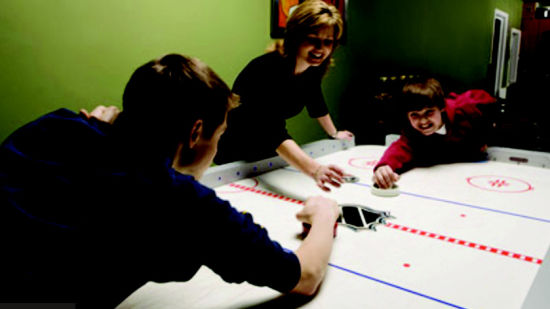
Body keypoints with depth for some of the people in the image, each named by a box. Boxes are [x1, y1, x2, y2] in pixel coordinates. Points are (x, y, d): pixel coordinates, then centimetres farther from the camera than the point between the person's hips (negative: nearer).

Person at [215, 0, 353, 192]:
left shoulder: (314, 67, -10)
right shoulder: (268, 69, -34)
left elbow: (314, 100, 12)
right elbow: (275, 134, -46)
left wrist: (334, 133, 25)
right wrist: (315, 171, -60)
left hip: (270, 153, 7)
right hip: (236, 153, -7)